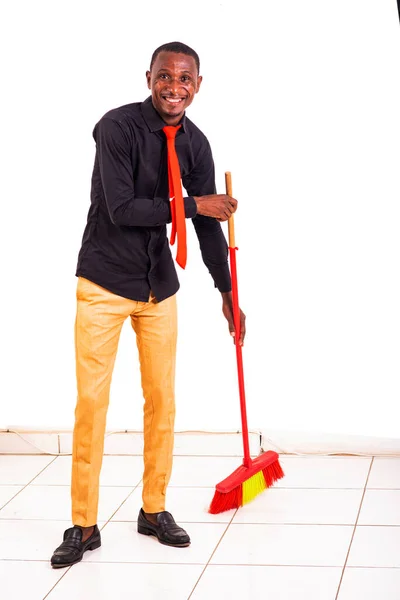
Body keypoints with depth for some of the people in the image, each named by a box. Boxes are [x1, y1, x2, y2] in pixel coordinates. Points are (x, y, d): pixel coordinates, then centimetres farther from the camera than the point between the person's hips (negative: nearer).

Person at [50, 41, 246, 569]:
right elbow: (121, 209, -22)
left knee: (162, 398, 9)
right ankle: (84, 526, 8)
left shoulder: (195, 143, 1)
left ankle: (154, 511, 25)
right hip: (105, 282, -5)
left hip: (159, 286, 5)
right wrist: (193, 205, -18)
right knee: (91, 401, -3)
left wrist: (227, 293, 11)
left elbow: (209, 223, 8)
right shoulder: (117, 127, -15)